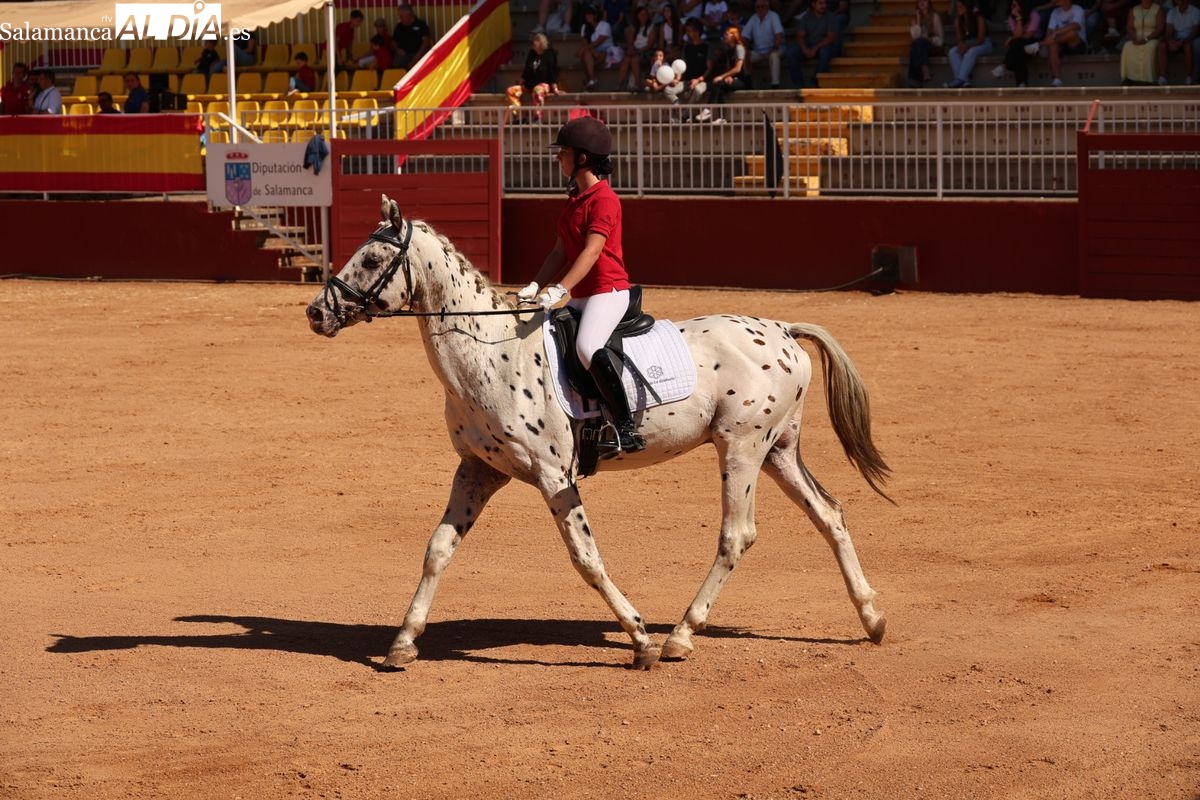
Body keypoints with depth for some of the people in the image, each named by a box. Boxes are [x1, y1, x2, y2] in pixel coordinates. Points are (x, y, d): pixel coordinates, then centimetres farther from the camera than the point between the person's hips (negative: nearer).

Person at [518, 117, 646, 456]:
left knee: (588, 346, -33)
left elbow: (592, 251, -25)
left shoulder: (603, 199, -15)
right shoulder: (575, 197, 15)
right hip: (580, 297, 11)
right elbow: (561, 251, 15)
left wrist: (559, 289, -34)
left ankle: (625, 428, -31)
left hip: (608, 291, -11)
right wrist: (535, 287, 2)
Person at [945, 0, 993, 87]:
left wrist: (967, 46, -32)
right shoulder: (958, 18, -3)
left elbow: (980, 39, -19)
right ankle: (965, 81, -37)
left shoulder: (978, 17, -18)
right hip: (967, 44, 5)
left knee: (971, 52, -37)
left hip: (983, 44, -5)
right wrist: (961, 45, -24)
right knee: (953, 52, -24)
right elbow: (959, 37, -1)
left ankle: (960, 80, -44)